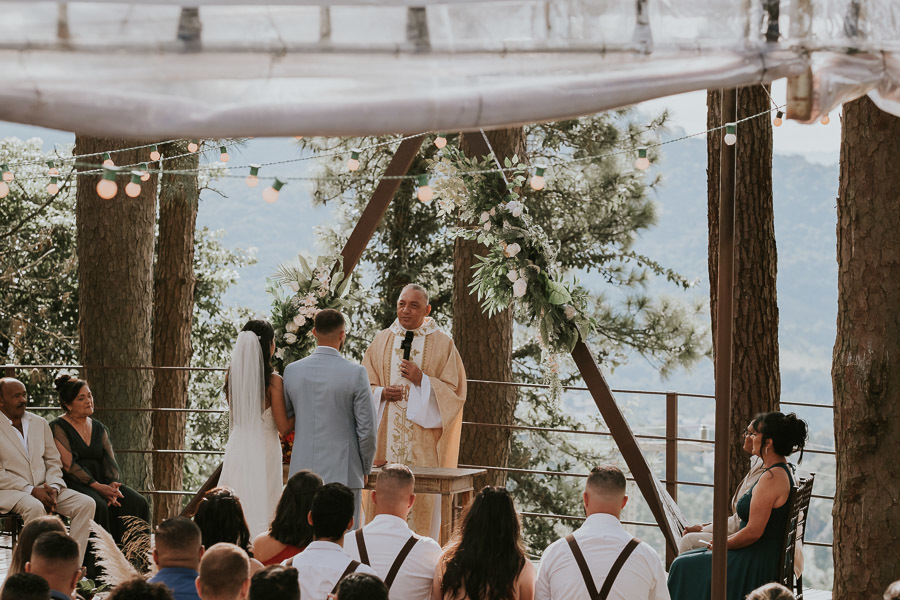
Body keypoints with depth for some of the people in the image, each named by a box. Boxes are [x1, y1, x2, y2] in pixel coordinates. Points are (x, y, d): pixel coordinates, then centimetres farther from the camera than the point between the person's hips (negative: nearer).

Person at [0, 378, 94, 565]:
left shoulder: (40, 423, 16)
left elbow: (54, 462, 15)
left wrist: (53, 488, -6)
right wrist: (31, 490, -18)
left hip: (43, 488, 6)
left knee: (85, 503, -16)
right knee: (34, 507, -38)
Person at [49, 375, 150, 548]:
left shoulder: (99, 428, 19)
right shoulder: (58, 427, -1)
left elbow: (110, 460, 9)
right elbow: (68, 465, -11)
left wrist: (113, 484, -14)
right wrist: (98, 487, -20)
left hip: (100, 482, 6)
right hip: (73, 484, -6)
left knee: (137, 502, -18)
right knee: (97, 505, -35)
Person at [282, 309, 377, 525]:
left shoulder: (292, 371, 1)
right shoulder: (355, 374, -9)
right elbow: (366, 428, -6)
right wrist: (365, 468, 7)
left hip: (303, 471, 4)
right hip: (342, 473, -4)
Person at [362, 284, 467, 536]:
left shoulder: (442, 344, 3)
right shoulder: (382, 341, 12)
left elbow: (455, 392, 0)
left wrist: (422, 381, -13)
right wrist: (381, 393, -7)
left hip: (423, 444, -3)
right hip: (386, 438, 3)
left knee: (423, 501, -7)